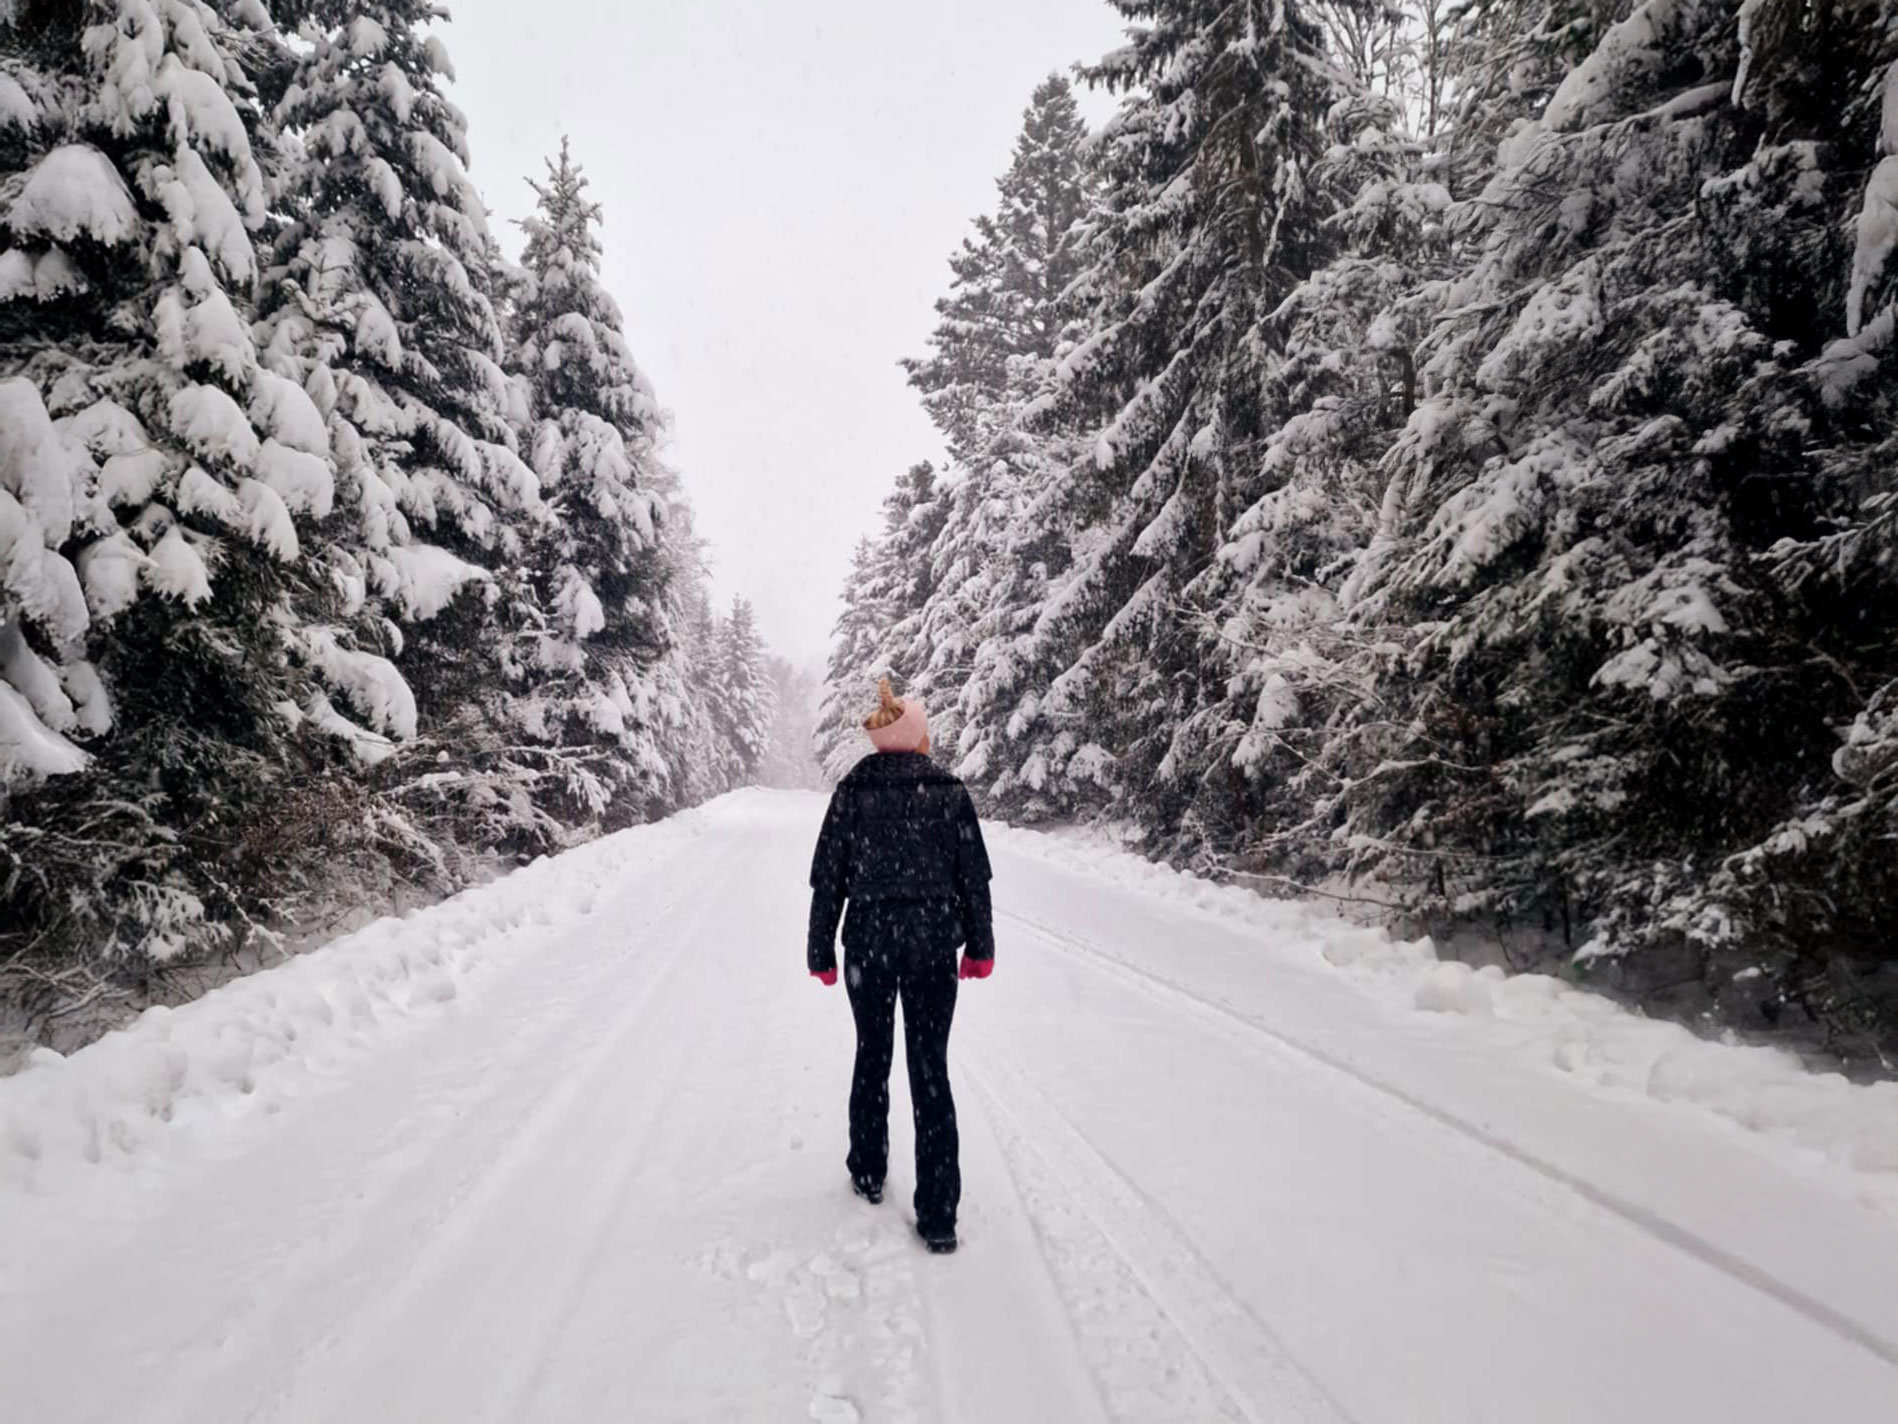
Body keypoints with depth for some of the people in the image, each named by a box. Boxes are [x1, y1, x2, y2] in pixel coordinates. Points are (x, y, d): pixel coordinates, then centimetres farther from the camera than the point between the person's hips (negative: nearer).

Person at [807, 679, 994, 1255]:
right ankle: (938, 1216, 5)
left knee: (872, 1059, 19)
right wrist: (979, 946, 10)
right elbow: (974, 875, 0)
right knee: (931, 1071, 4)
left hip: (869, 943, 1)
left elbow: (827, 878, -1)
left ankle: (868, 1174, 34)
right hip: (933, 943, 0)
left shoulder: (851, 792, -3)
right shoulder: (950, 792, -3)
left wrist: (821, 951, 7)